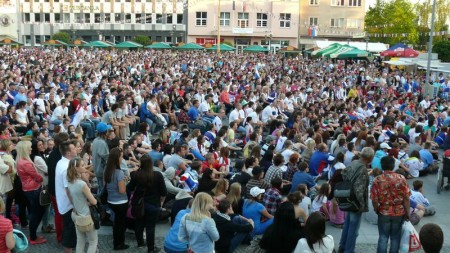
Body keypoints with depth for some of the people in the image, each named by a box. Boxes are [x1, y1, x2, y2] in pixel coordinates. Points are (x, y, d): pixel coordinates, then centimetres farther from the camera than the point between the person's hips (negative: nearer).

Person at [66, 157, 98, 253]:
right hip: (87, 216, -7)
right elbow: (94, 202, -17)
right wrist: (89, 201, 3)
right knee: (93, 242, 8)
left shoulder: (69, 183, -2)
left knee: (80, 242, 15)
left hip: (77, 216, 7)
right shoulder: (82, 184, -25)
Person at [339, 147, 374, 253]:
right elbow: (359, 189, -28)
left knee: (347, 224, 23)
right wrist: (361, 204, -17)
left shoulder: (352, 163, 2)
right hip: (356, 202, -9)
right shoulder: (363, 169, -23)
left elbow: (343, 177, 11)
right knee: (353, 228, 5)